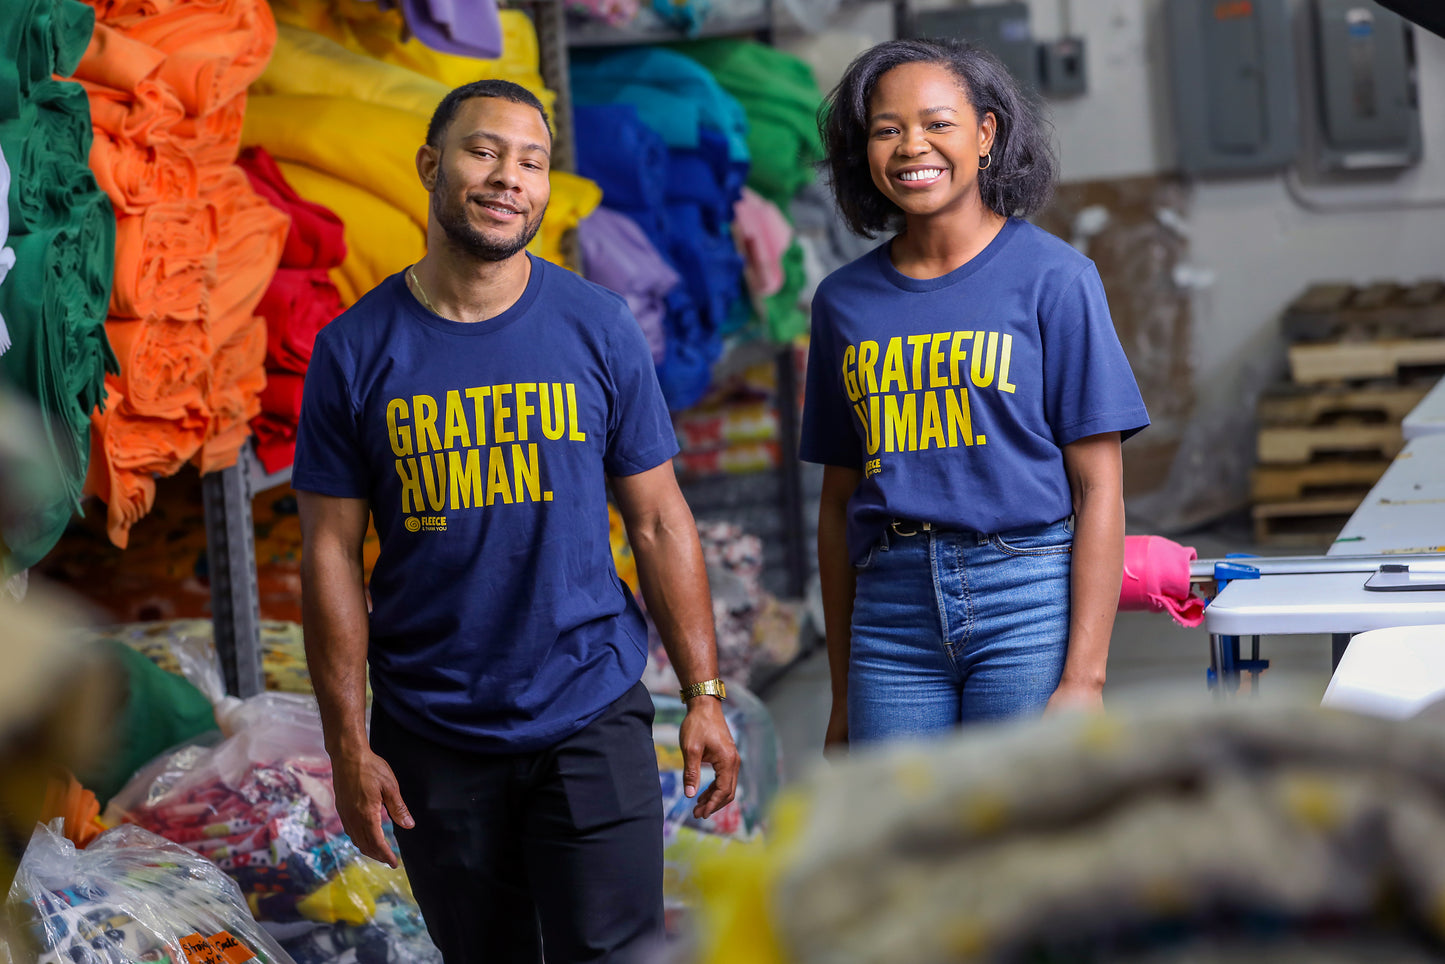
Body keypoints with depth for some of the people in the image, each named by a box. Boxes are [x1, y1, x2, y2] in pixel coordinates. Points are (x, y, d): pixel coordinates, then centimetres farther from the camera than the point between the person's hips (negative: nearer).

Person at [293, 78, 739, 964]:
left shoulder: (599, 330, -1)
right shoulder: (355, 352, -2)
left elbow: (660, 524, 3)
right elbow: (332, 556, -1)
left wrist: (704, 695, -2)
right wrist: (350, 745, -4)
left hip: (592, 720, 0)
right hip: (432, 739, 1)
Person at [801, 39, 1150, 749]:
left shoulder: (1051, 276, 0)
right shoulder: (845, 300, 11)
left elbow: (1098, 487, -4)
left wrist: (1084, 675, -12)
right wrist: (842, 695, 13)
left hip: (1027, 602, -3)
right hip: (891, 609, 3)